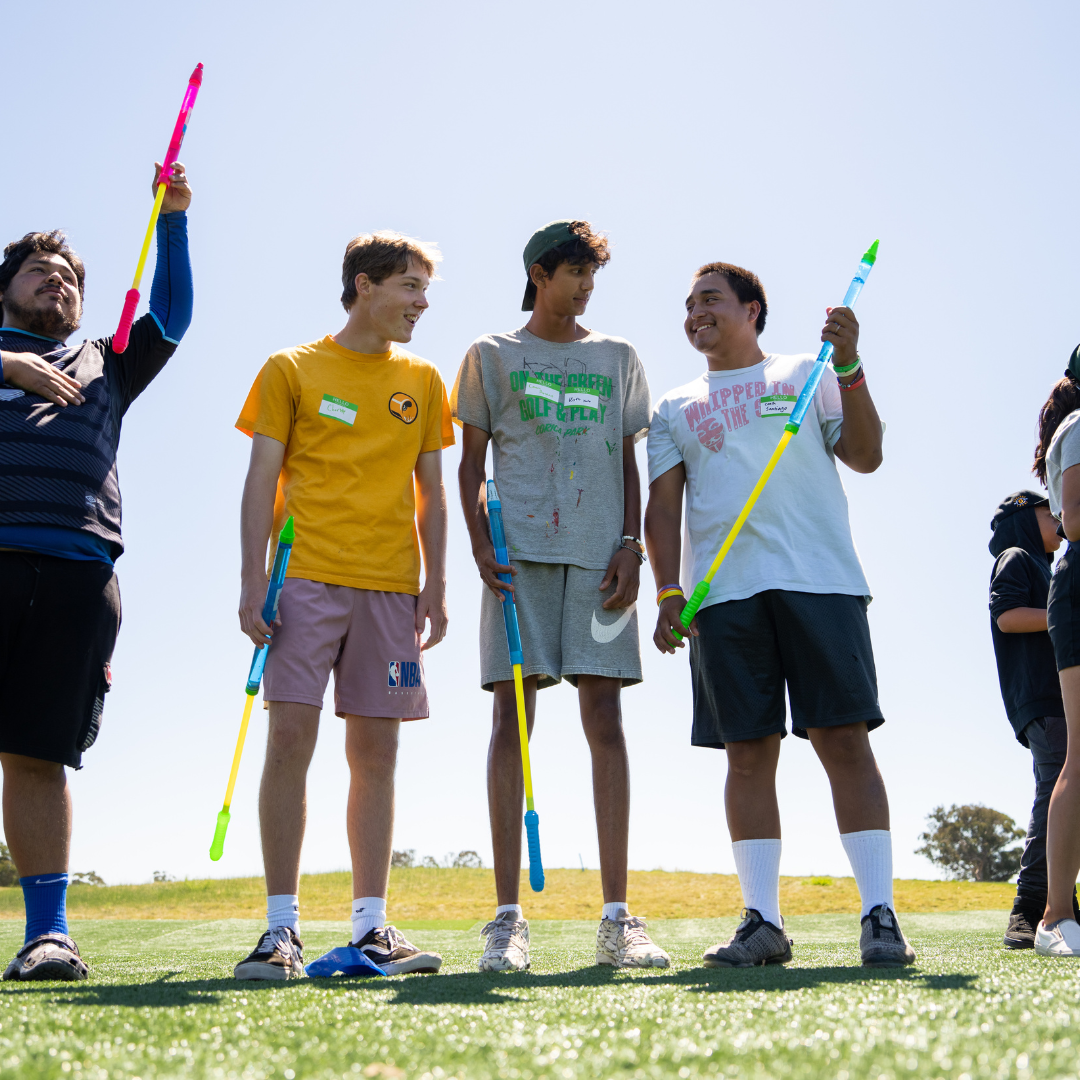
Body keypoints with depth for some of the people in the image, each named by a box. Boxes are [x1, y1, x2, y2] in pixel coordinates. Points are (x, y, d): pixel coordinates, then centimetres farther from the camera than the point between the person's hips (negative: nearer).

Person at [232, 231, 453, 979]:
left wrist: (436, 585, 8)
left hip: (390, 585, 3)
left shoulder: (422, 381, 16)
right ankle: (282, 927, -2)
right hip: (306, 578, -3)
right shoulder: (291, 370, 7)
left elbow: (431, 492, 16)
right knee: (291, 737, -8)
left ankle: (370, 925, 6)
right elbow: (262, 482, 3)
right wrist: (254, 580, -6)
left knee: (376, 751, 2)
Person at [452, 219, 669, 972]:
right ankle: (508, 917, -4)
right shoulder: (491, 356, 13)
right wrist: (481, 542, -5)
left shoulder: (618, 359, 18)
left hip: (600, 556, 2)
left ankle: (618, 918, -1)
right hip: (518, 553, -1)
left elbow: (629, 464, 16)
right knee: (512, 719, -7)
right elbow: (472, 463, 11)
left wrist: (630, 545, 2)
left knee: (605, 722, -3)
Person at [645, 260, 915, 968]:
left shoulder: (807, 375, 17)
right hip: (723, 592, 2)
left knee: (844, 740, -8)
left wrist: (849, 369, -4)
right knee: (749, 754, -1)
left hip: (820, 581, -2)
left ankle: (880, 916, -6)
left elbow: (866, 457, 8)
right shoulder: (675, 410, 21)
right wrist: (668, 589, -1)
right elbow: (662, 505, 13)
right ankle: (763, 922, 4)